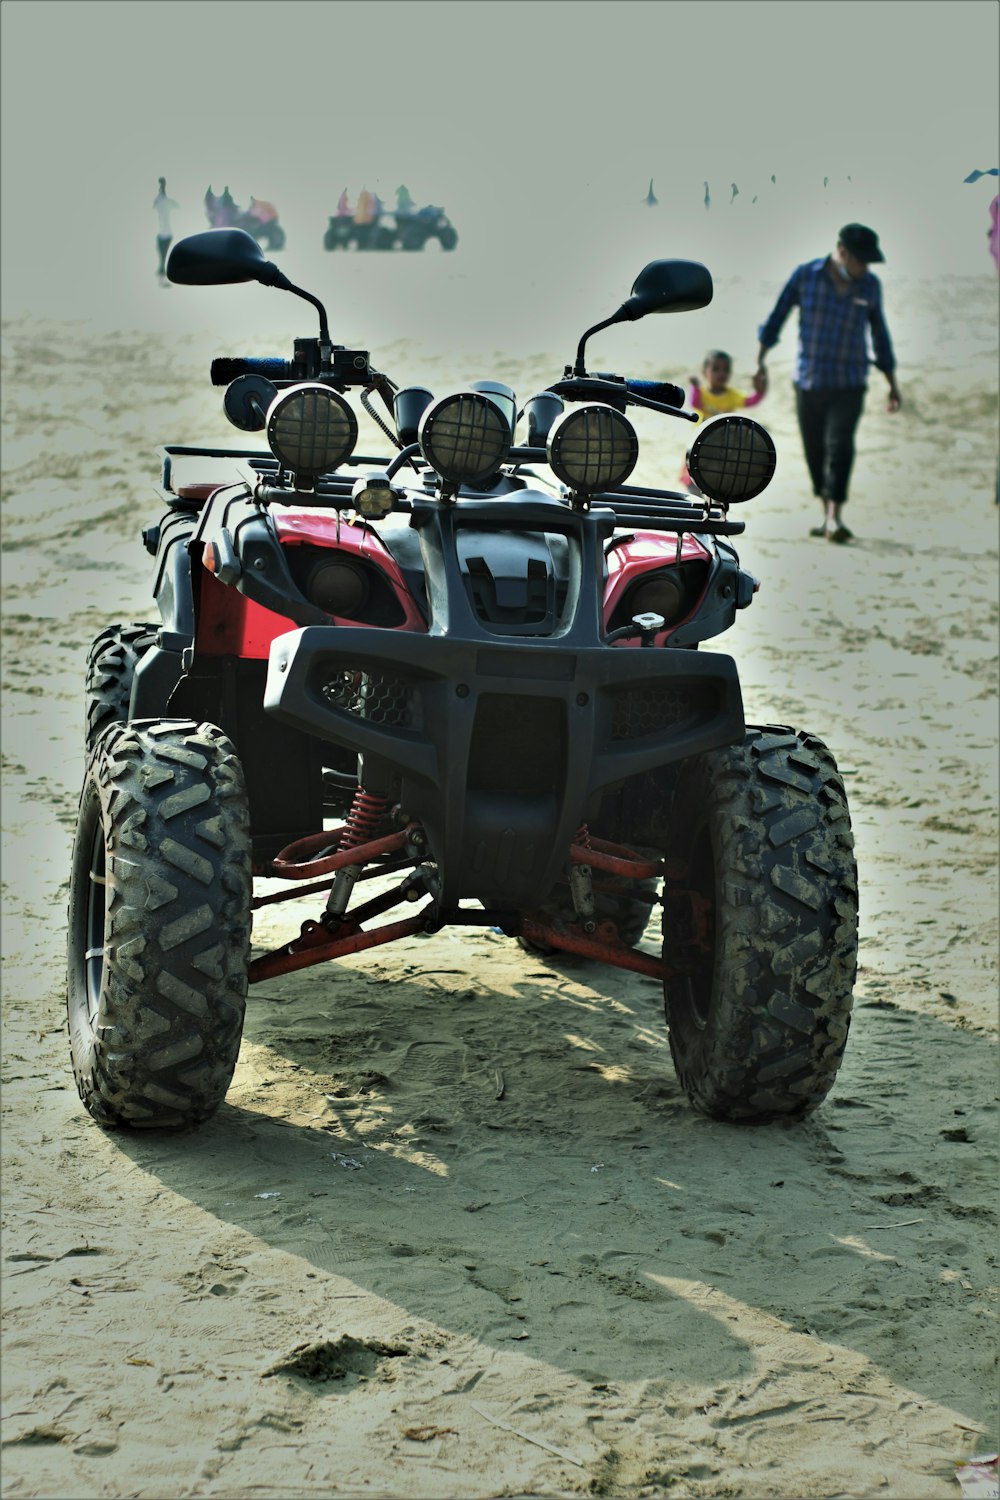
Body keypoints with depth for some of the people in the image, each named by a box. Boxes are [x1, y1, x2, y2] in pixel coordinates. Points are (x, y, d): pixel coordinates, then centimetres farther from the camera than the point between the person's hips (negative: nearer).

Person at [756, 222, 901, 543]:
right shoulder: (805, 275, -4)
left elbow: (879, 334, 12)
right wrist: (760, 360, 0)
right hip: (808, 381, 0)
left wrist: (892, 383, 15)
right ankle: (826, 514, 20)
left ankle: (836, 517, -21)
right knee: (814, 449, 5)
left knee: (839, 444, -16)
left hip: (849, 384, 0)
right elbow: (777, 317, 4)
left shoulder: (869, 286, 2)